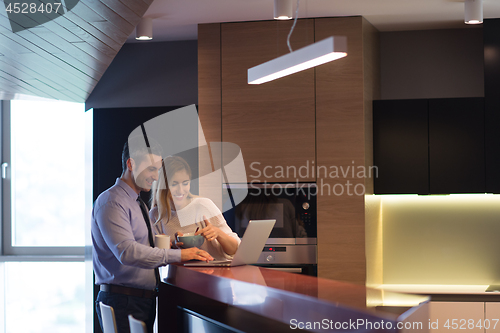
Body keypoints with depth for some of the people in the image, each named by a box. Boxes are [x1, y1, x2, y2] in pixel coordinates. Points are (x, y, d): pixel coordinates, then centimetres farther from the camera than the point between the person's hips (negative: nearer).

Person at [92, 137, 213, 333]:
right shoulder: (111, 202, -12)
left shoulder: (138, 204, 20)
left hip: (145, 300, 9)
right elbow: (127, 251, -25)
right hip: (123, 302, -9)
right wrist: (177, 255, -27)